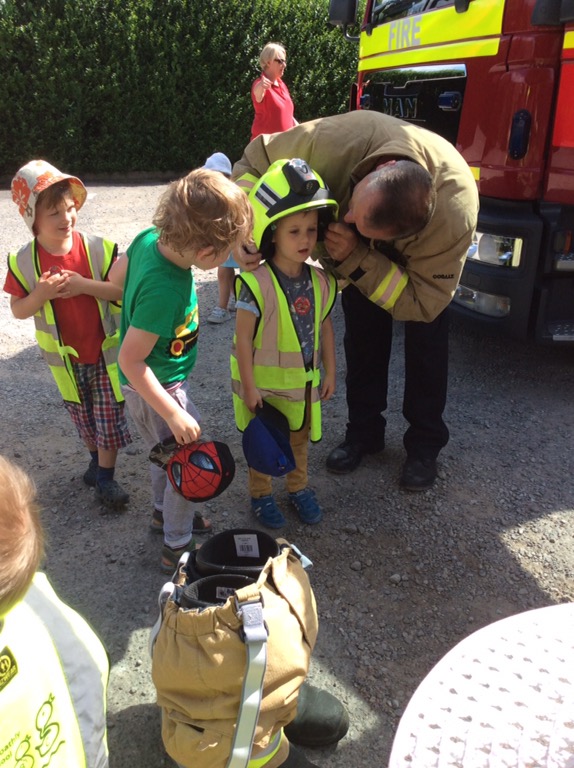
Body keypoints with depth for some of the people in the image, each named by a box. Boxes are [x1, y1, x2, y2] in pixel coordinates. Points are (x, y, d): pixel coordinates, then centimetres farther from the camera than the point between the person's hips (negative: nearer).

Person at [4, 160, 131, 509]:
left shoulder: (99, 249, -15)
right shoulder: (24, 261, -11)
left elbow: (124, 289, -15)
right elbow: (18, 310, -5)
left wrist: (85, 285, -27)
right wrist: (41, 294, -25)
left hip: (106, 351, -2)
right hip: (65, 357, 2)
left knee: (109, 415, 4)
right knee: (83, 416, 19)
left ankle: (105, 476, 19)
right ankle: (97, 459, 44)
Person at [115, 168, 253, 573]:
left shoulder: (150, 237, -15)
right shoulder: (165, 291, -37)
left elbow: (115, 279, 3)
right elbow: (131, 361, -31)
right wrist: (174, 413, -26)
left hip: (159, 379, 9)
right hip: (156, 388, -9)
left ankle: (164, 510, 52)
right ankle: (177, 547, 28)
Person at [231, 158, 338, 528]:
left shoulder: (321, 281, -8)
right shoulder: (257, 284, -25)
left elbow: (325, 327, 4)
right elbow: (244, 338, -20)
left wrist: (330, 373, 7)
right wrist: (248, 387, -16)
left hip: (304, 382, 5)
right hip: (263, 382, -5)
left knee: (300, 437, 23)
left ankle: (299, 487, 46)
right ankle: (261, 494, 38)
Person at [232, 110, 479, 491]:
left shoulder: (454, 215, -47)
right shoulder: (338, 139, -44)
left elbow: (422, 303, -35)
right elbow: (256, 160, -27)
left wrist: (356, 259, -47)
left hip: (425, 254, -2)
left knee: (427, 342, -6)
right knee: (363, 335, 3)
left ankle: (425, 445, 15)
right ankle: (364, 431, 22)